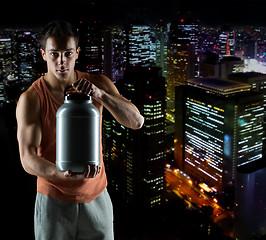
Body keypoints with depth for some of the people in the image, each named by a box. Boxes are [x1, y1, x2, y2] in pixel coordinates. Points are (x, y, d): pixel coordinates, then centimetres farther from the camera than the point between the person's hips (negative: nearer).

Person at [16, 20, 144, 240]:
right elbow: (28, 158, -17)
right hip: (54, 199, -2)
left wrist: (100, 94, -30)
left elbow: (137, 122, -15)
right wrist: (64, 174, -36)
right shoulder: (30, 99, -13)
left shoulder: (98, 84, -6)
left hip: (96, 197, 2)